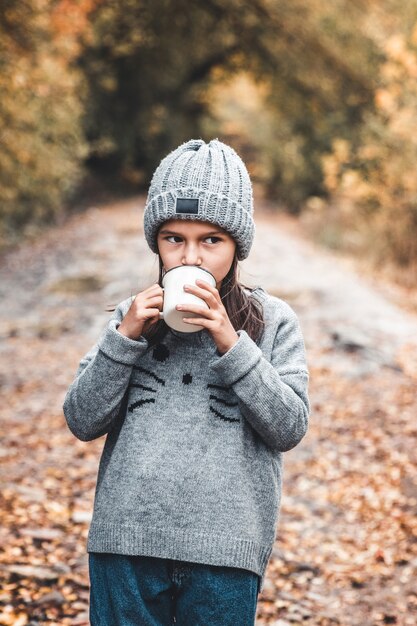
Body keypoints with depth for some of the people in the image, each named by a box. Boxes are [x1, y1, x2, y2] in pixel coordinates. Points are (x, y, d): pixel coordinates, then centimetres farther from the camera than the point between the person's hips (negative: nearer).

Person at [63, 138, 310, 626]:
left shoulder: (272, 321, 2)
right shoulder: (135, 315, 6)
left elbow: (290, 428, -6)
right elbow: (82, 422, 1)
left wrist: (231, 344, -14)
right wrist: (125, 337, -10)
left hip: (225, 549, -1)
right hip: (128, 541, 1)